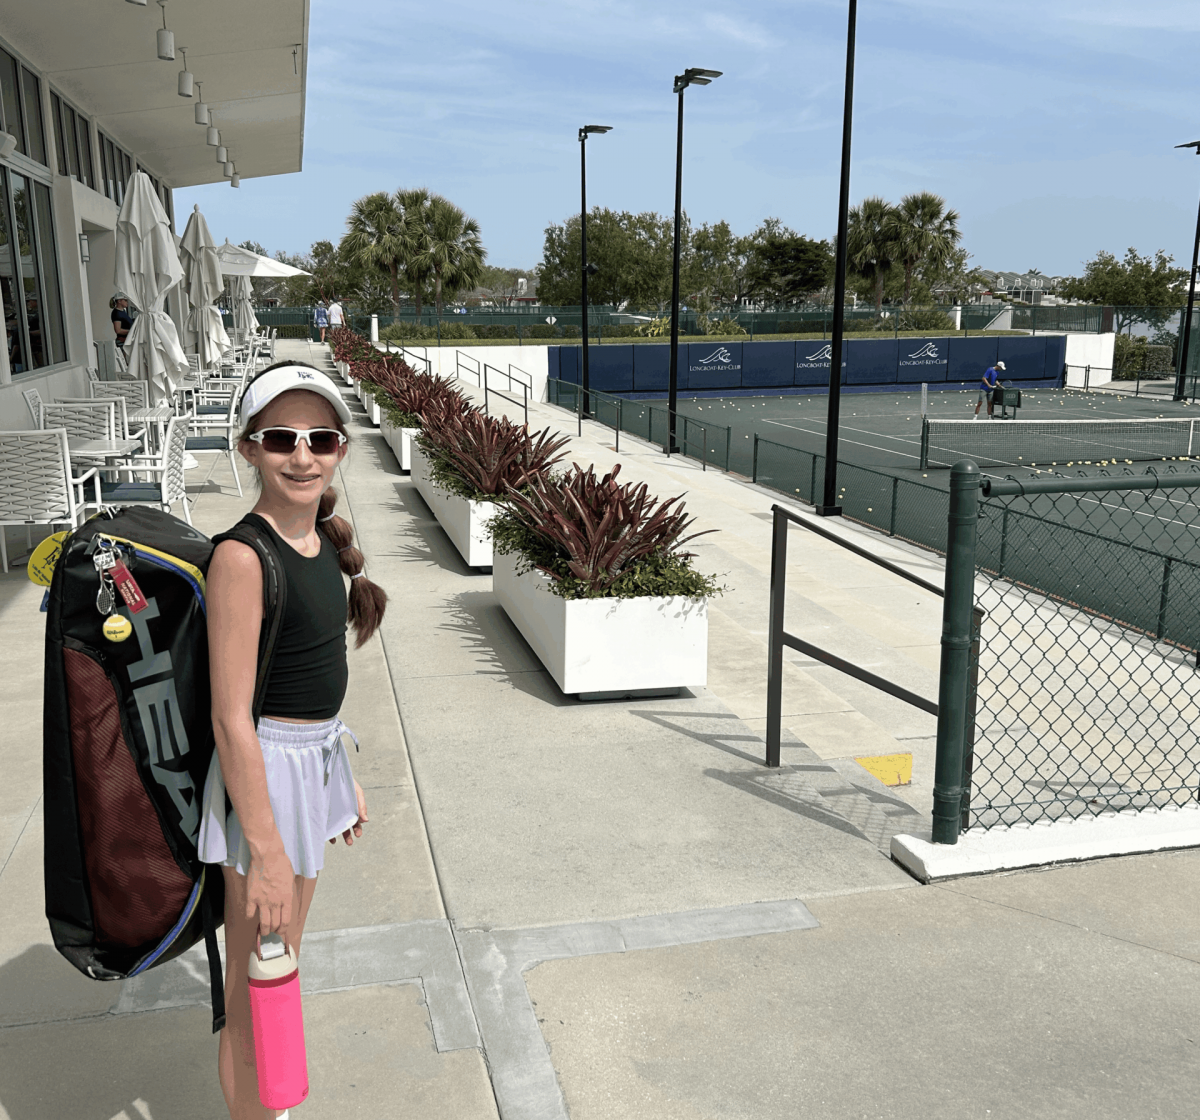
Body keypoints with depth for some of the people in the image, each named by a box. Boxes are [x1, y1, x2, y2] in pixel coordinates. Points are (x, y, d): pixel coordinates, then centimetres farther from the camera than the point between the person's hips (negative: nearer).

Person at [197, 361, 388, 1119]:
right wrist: (266, 851, -19)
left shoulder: (321, 539, 3)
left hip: (317, 762, 9)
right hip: (266, 774, -9)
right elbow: (231, 721, -22)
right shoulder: (243, 556, -22)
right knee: (255, 996, 9)